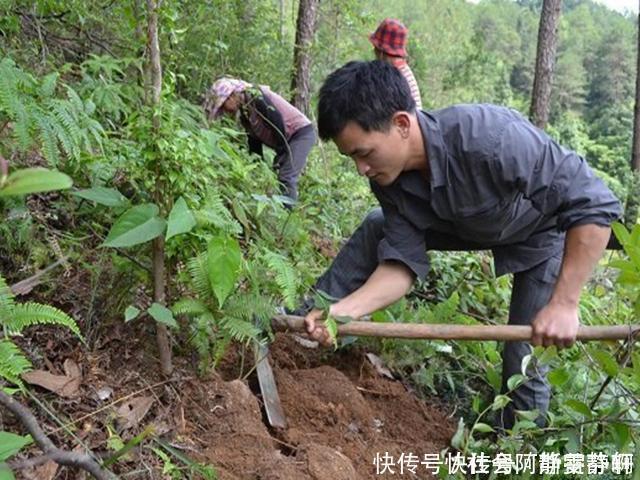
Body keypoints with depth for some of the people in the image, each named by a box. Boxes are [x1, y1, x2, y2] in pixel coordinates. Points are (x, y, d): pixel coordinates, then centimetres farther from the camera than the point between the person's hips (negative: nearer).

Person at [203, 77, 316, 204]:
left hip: (301, 132, -10)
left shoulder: (255, 96, -16)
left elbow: (277, 122, -23)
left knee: (286, 178, -20)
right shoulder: (244, 113, 12)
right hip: (288, 139, 10)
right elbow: (254, 142, 16)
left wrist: (280, 153, -19)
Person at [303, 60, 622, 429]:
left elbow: (596, 204, -36)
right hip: (472, 224, 5)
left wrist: (564, 304, -37)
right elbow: (402, 261, -20)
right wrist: (343, 310, -36)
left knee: (524, 359, -10)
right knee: (376, 229, -1)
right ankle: (307, 318, 13)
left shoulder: (492, 139, -43)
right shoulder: (389, 179, -22)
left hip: (544, 234, -5)